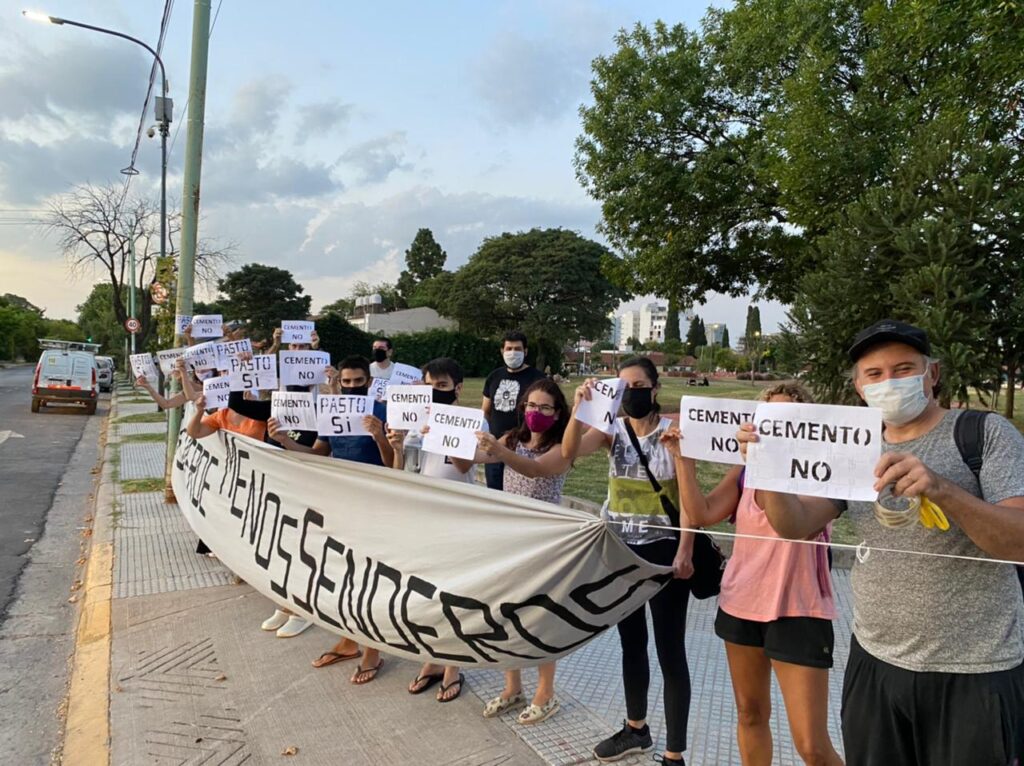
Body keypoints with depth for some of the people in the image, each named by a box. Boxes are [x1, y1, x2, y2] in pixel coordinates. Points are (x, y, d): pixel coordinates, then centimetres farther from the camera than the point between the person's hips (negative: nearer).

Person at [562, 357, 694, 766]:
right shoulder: (612, 430, 0)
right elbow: (569, 453, -17)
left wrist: (685, 552, -19)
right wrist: (579, 408, -30)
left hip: (663, 551, -4)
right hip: (620, 551, 5)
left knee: (670, 650, 2)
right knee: (631, 643, 19)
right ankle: (635, 729, 39)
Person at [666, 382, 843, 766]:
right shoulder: (744, 471, 4)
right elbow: (702, 514, -8)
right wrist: (684, 460, -15)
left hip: (797, 612, -4)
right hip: (741, 604, 5)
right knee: (750, 714, 19)